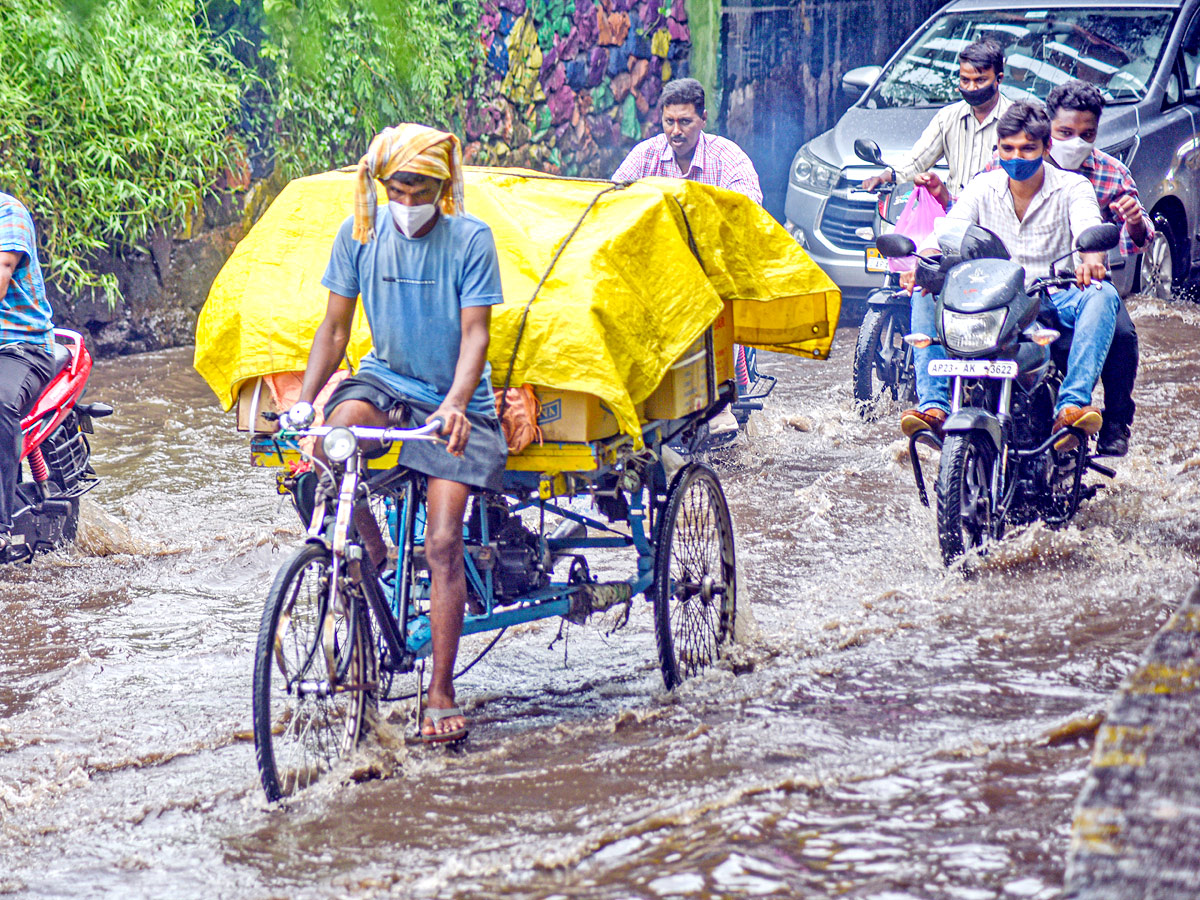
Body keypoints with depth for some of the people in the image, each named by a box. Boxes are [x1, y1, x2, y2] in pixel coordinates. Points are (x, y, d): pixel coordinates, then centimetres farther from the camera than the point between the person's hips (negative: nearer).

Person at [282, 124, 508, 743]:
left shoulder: (470, 239, -11)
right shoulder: (360, 233, -3)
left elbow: (474, 333, -14)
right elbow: (335, 327, 3)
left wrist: (455, 403, -31)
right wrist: (304, 400, -9)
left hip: (454, 403, -2)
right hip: (385, 381, 2)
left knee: (442, 544, -12)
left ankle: (440, 694, -4)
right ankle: (369, 549, -7)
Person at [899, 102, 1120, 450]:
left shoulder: (1072, 187, -1)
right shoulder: (983, 187, 6)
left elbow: (1089, 229, -22)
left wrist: (1092, 260, -47)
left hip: (1056, 300, -2)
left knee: (1101, 294, -33)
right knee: (927, 292, -21)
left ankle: (1072, 404, -44)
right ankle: (933, 405, -30)